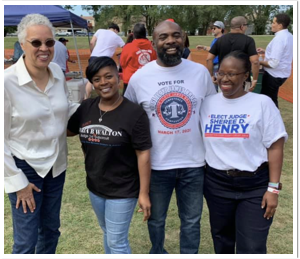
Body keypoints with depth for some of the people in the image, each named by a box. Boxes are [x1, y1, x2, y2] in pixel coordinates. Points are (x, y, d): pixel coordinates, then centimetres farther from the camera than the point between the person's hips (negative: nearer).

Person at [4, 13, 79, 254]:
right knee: (26, 241, 8)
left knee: (51, 229, 23)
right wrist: (17, 181, -12)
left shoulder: (58, 72, -4)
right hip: (25, 167, -5)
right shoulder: (7, 81, -21)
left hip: (56, 163, 6)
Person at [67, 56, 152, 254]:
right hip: (95, 187, 6)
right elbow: (68, 130, 14)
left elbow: (143, 154, -17)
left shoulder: (134, 113, -19)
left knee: (117, 242, 8)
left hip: (123, 190, -5)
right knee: (108, 234, 25)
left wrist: (144, 193, -16)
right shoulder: (86, 108, -2)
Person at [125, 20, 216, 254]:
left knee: (192, 220, 19)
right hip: (156, 164, 0)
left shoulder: (200, 72, -4)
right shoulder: (139, 77, -8)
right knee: (156, 219, 21)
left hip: (194, 162, 1)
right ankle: (157, 252, 49)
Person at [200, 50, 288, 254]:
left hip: (255, 185, -3)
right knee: (222, 242, 20)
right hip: (216, 183, 3)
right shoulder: (207, 103, 1)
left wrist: (273, 188, -11)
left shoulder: (262, 103, -7)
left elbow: (275, 147, -7)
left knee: (252, 248, 4)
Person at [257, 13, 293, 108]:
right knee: (272, 99, 22)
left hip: (274, 75, -10)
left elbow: (273, 63, -27)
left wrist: (259, 62, -12)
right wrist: (265, 52, 13)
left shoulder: (279, 38, -23)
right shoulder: (289, 36, 6)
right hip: (282, 73, 10)